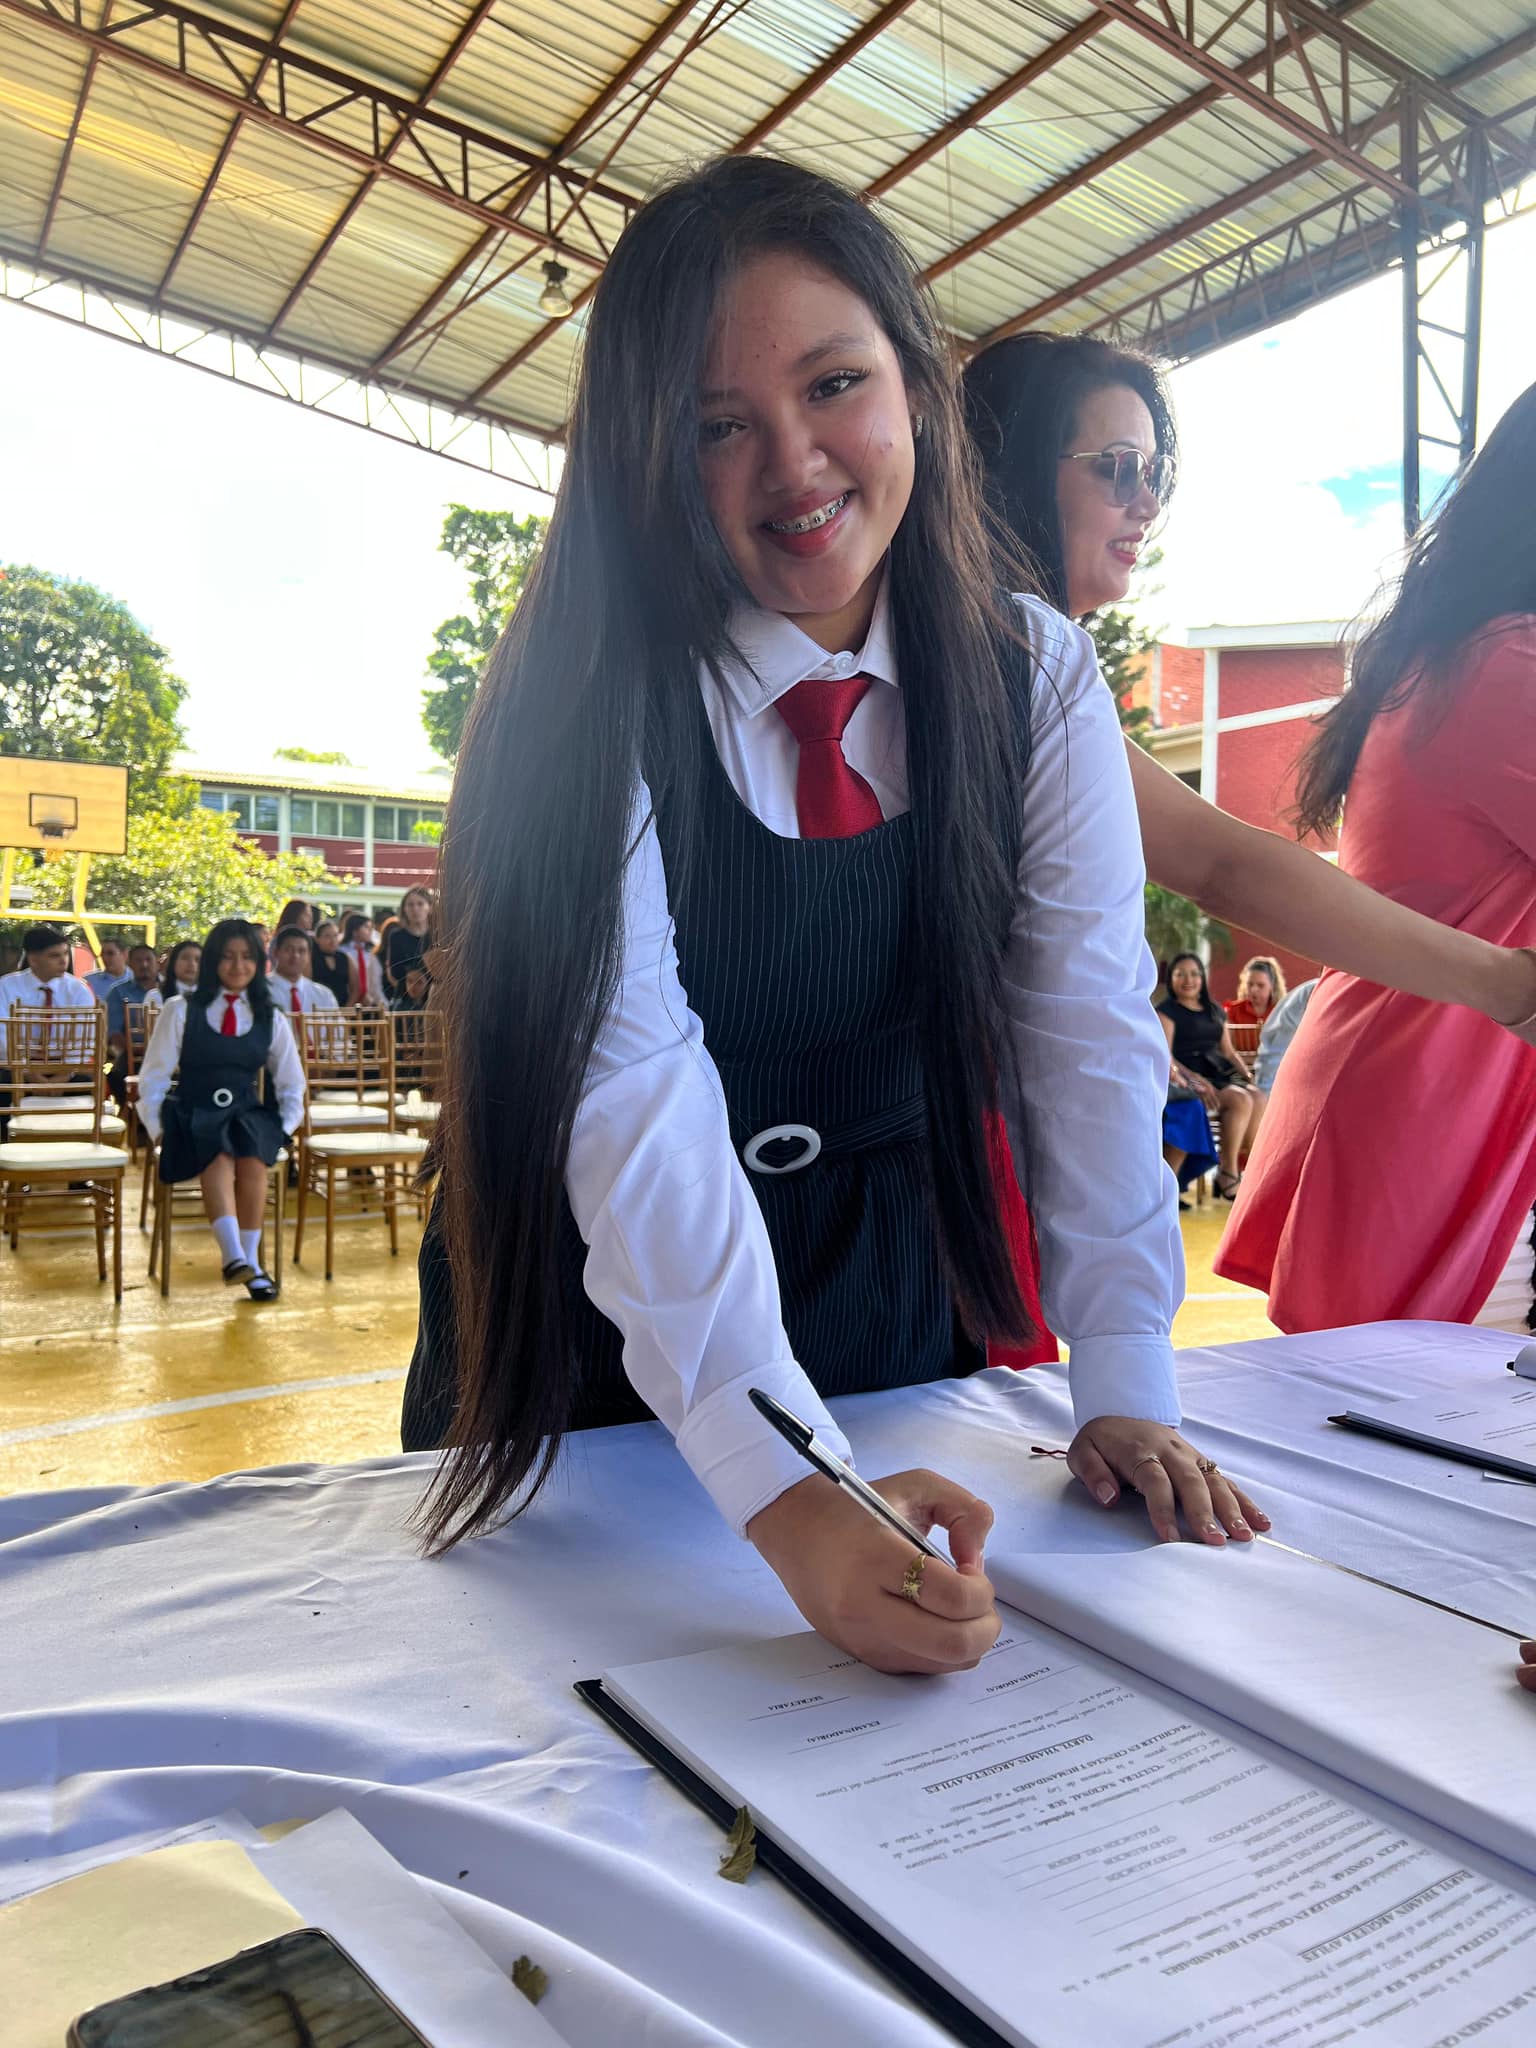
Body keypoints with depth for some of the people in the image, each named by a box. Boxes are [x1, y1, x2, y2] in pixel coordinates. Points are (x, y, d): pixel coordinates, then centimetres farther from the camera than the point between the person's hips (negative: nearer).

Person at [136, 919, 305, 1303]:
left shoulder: (269, 1019, 12)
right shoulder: (182, 1010, 6)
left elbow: (292, 1085, 17)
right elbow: (153, 1077, 6)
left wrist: (283, 1130, 3)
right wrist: (159, 1130, -5)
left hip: (248, 1113, 2)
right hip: (192, 1113, -2)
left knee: (253, 1158, -32)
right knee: (218, 1158, -35)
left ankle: (251, 1262, -28)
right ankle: (233, 1257, -47)